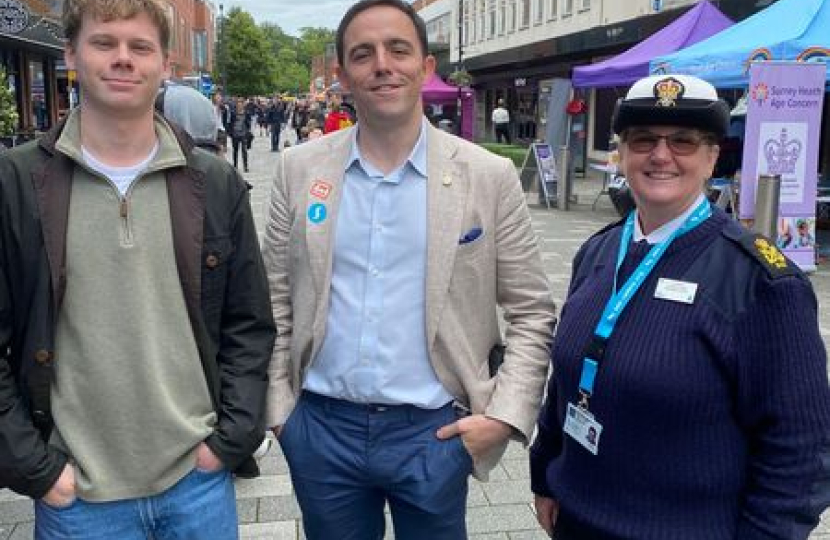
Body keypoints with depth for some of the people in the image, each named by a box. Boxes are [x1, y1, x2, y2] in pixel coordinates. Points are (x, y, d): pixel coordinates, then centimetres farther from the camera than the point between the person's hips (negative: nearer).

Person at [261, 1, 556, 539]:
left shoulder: (490, 177, -6)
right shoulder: (300, 168, 0)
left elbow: (532, 312, -1)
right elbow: (276, 299, 6)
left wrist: (506, 414, -9)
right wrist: (279, 405, 3)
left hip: (434, 432, -1)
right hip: (322, 427, 2)